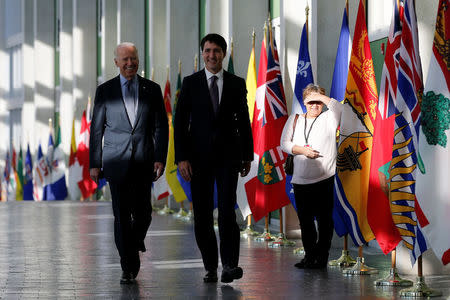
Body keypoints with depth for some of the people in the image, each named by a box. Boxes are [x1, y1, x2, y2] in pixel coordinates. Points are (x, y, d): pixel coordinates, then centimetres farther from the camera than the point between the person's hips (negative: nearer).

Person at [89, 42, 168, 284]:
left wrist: (160, 158, -4)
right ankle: (128, 267, 0)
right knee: (121, 213, -5)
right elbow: (96, 129, 7)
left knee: (142, 212, 0)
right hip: (116, 161, -1)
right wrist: (94, 163, 2)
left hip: (144, 161, 1)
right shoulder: (105, 90, 5)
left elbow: (161, 127, 7)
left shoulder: (152, 89, 8)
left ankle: (134, 245, 32)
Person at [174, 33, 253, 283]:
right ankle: (210, 267, 12)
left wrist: (247, 156, 11)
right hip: (199, 157, 1)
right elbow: (180, 122, 0)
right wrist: (181, 157, -8)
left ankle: (229, 264, -9)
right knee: (202, 215, 3)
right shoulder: (190, 83, 3)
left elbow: (244, 121, 12)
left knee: (227, 211, -13)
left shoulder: (236, 84, 6)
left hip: (228, 155, 0)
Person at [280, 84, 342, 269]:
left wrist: (319, 96, -11)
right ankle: (309, 255, 19)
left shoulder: (329, 119, 6)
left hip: (325, 179, -3)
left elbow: (338, 108, -15)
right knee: (305, 219, 8)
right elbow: (284, 143, 8)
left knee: (324, 219, -2)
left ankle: (321, 257, 6)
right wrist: (302, 150, -7)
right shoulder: (295, 119, 14)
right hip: (301, 180, 3)